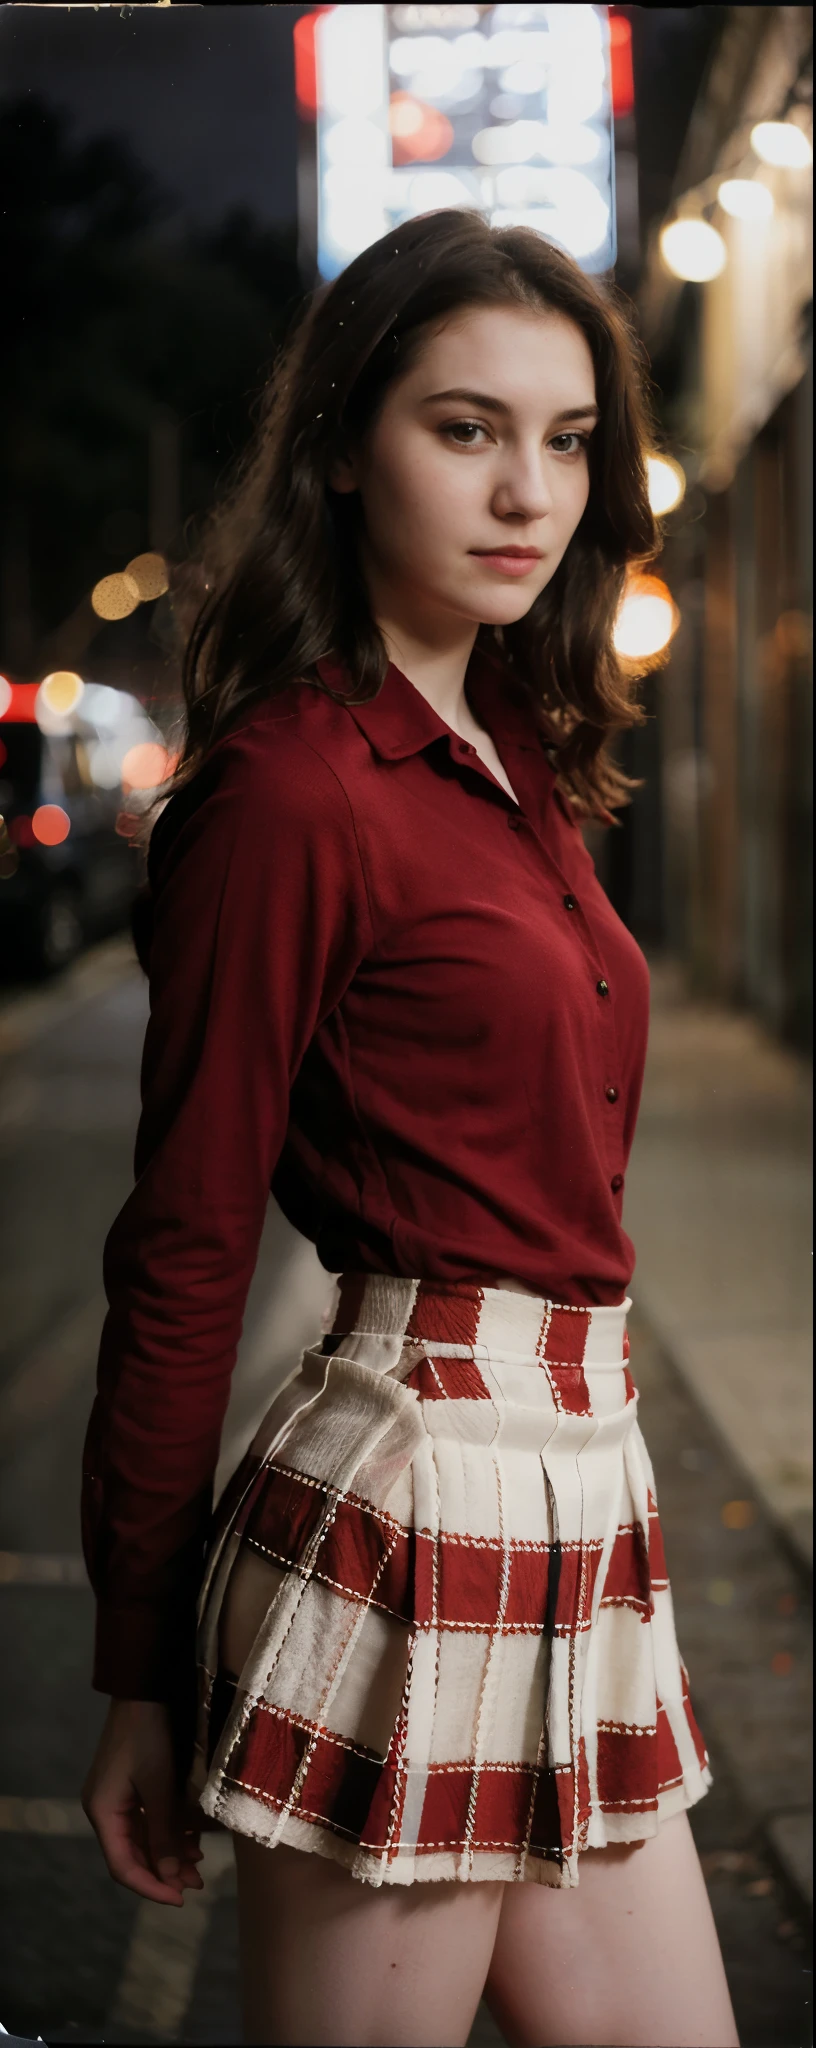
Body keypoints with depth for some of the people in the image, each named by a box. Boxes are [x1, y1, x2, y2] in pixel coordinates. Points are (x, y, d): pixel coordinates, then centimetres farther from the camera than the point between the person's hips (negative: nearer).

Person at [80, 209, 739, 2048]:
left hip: (576, 1496, 8)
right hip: (417, 1502, -8)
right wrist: (142, 1680, -7)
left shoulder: (517, 766, 14)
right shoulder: (294, 787, -12)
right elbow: (183, 1257, -11)